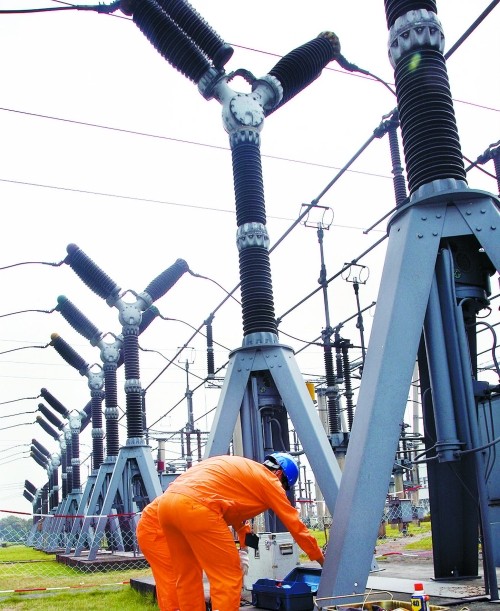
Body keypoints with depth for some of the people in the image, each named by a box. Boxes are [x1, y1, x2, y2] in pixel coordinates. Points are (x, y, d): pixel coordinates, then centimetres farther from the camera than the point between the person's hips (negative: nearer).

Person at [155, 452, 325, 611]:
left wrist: (243, 548, 37)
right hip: (195, 507, -9)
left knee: (188, 577, 20)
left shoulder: (242, 470, 32)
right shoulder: (268, 479, 10)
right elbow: (295, 524, 17)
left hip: (166, 502, 9)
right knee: (228, 579, 3)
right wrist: (321, 559, 28)